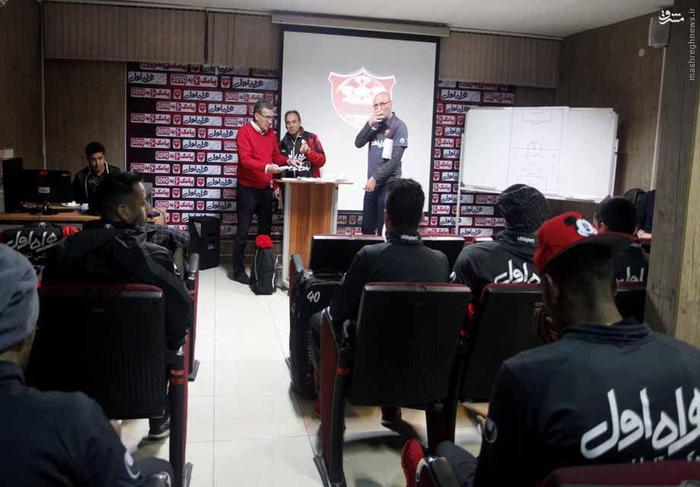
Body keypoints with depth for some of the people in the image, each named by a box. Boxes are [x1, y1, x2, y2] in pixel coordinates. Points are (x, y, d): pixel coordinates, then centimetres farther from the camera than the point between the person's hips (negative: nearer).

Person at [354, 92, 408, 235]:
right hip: (372, 183, 6)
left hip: (388, 184, -6)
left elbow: (395, 159, -13)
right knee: (367, 229, 9)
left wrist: (375, 177, -16)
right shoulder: (375, 124, 11)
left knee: (385, 229, -4)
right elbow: (358, 143, 1)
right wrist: (370, 124, -10)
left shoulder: (398, 126, -7)